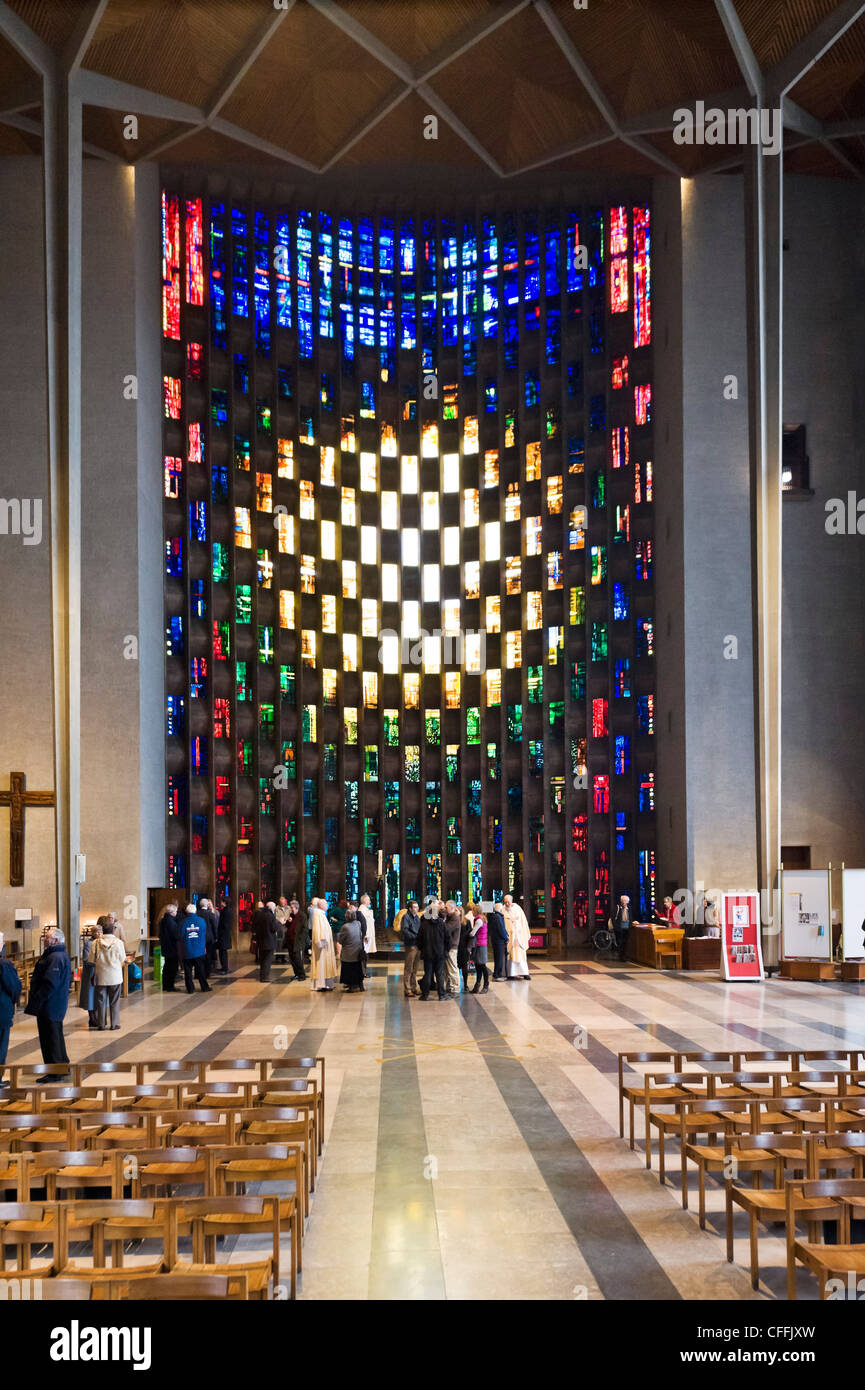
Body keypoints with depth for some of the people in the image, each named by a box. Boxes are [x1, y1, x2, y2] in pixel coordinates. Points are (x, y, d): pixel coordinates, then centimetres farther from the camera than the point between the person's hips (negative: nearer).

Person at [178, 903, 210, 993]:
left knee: (188, 971, 6)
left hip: (186, 951, -1)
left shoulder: (182, 922, -9)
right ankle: (204, 987, 15)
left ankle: (190, 989, 7)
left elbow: (179, 936, -3)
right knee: (201, 970, 11)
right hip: (199, 950, 2)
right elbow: (205, 935, 7)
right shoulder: (201, 920, -3)